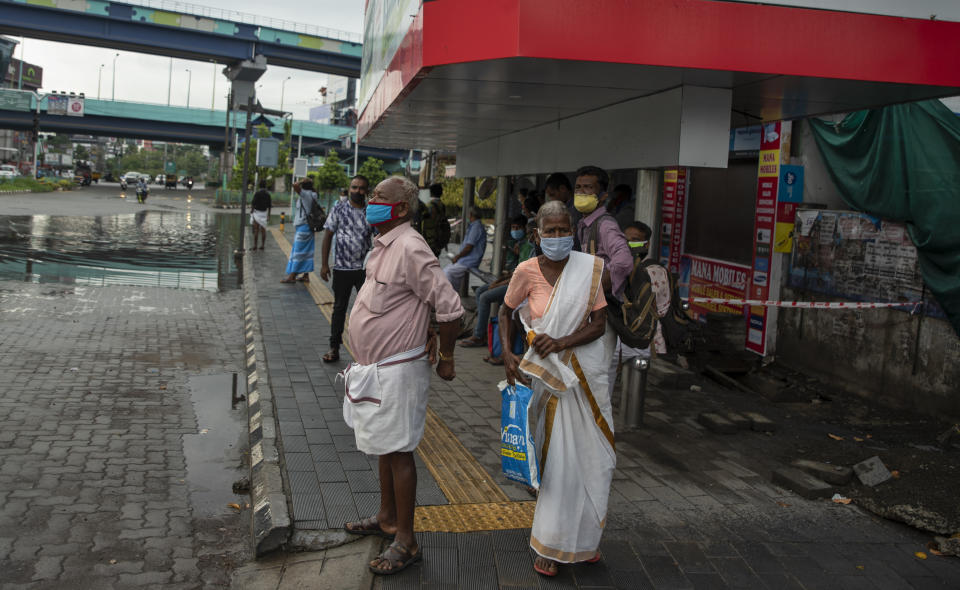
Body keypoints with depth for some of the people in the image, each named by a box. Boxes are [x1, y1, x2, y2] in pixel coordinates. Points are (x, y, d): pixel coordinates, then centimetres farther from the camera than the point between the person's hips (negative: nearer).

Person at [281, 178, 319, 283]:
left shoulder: (306, 194, -15)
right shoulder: (312, 196, 12)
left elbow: (295, 185, -26)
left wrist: (302, 181, -12)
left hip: (303, 227, -10)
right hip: (308, 227, 10)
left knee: (297, 251, -7)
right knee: (306, 252, 11)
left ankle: (292, 276, -5)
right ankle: (306, 275, 15)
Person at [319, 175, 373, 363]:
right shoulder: (339, 208, 0)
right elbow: (328, 236, 1)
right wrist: (324, 264, -4)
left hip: (365, 269, 1)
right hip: (342, 268, -1)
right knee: (339, 308, 8)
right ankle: (334, 348, 16)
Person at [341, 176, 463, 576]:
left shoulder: (410, 249, -21)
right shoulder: (384, 246, 10)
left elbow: (450, 307, -22)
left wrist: (446, 358, -12)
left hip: (396, 370, -10)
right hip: (376, 366, 10)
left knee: (398, 450, -2)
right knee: (384, 445, 20)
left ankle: (406, 541, 10)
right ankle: (387, 518, 37)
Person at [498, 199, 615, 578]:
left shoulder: (590, 268, -5)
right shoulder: (527, 271, -8)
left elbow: (599, 325, -6)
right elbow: (506, 311, 8)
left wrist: (561, 342, -20)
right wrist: (507, 354, -6)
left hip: (587, 372, 2)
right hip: (550, 374, -2)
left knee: (590, 455, 10)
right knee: (558, 458, 2)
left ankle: (584, 537, 31)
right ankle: (551, 545, 18)